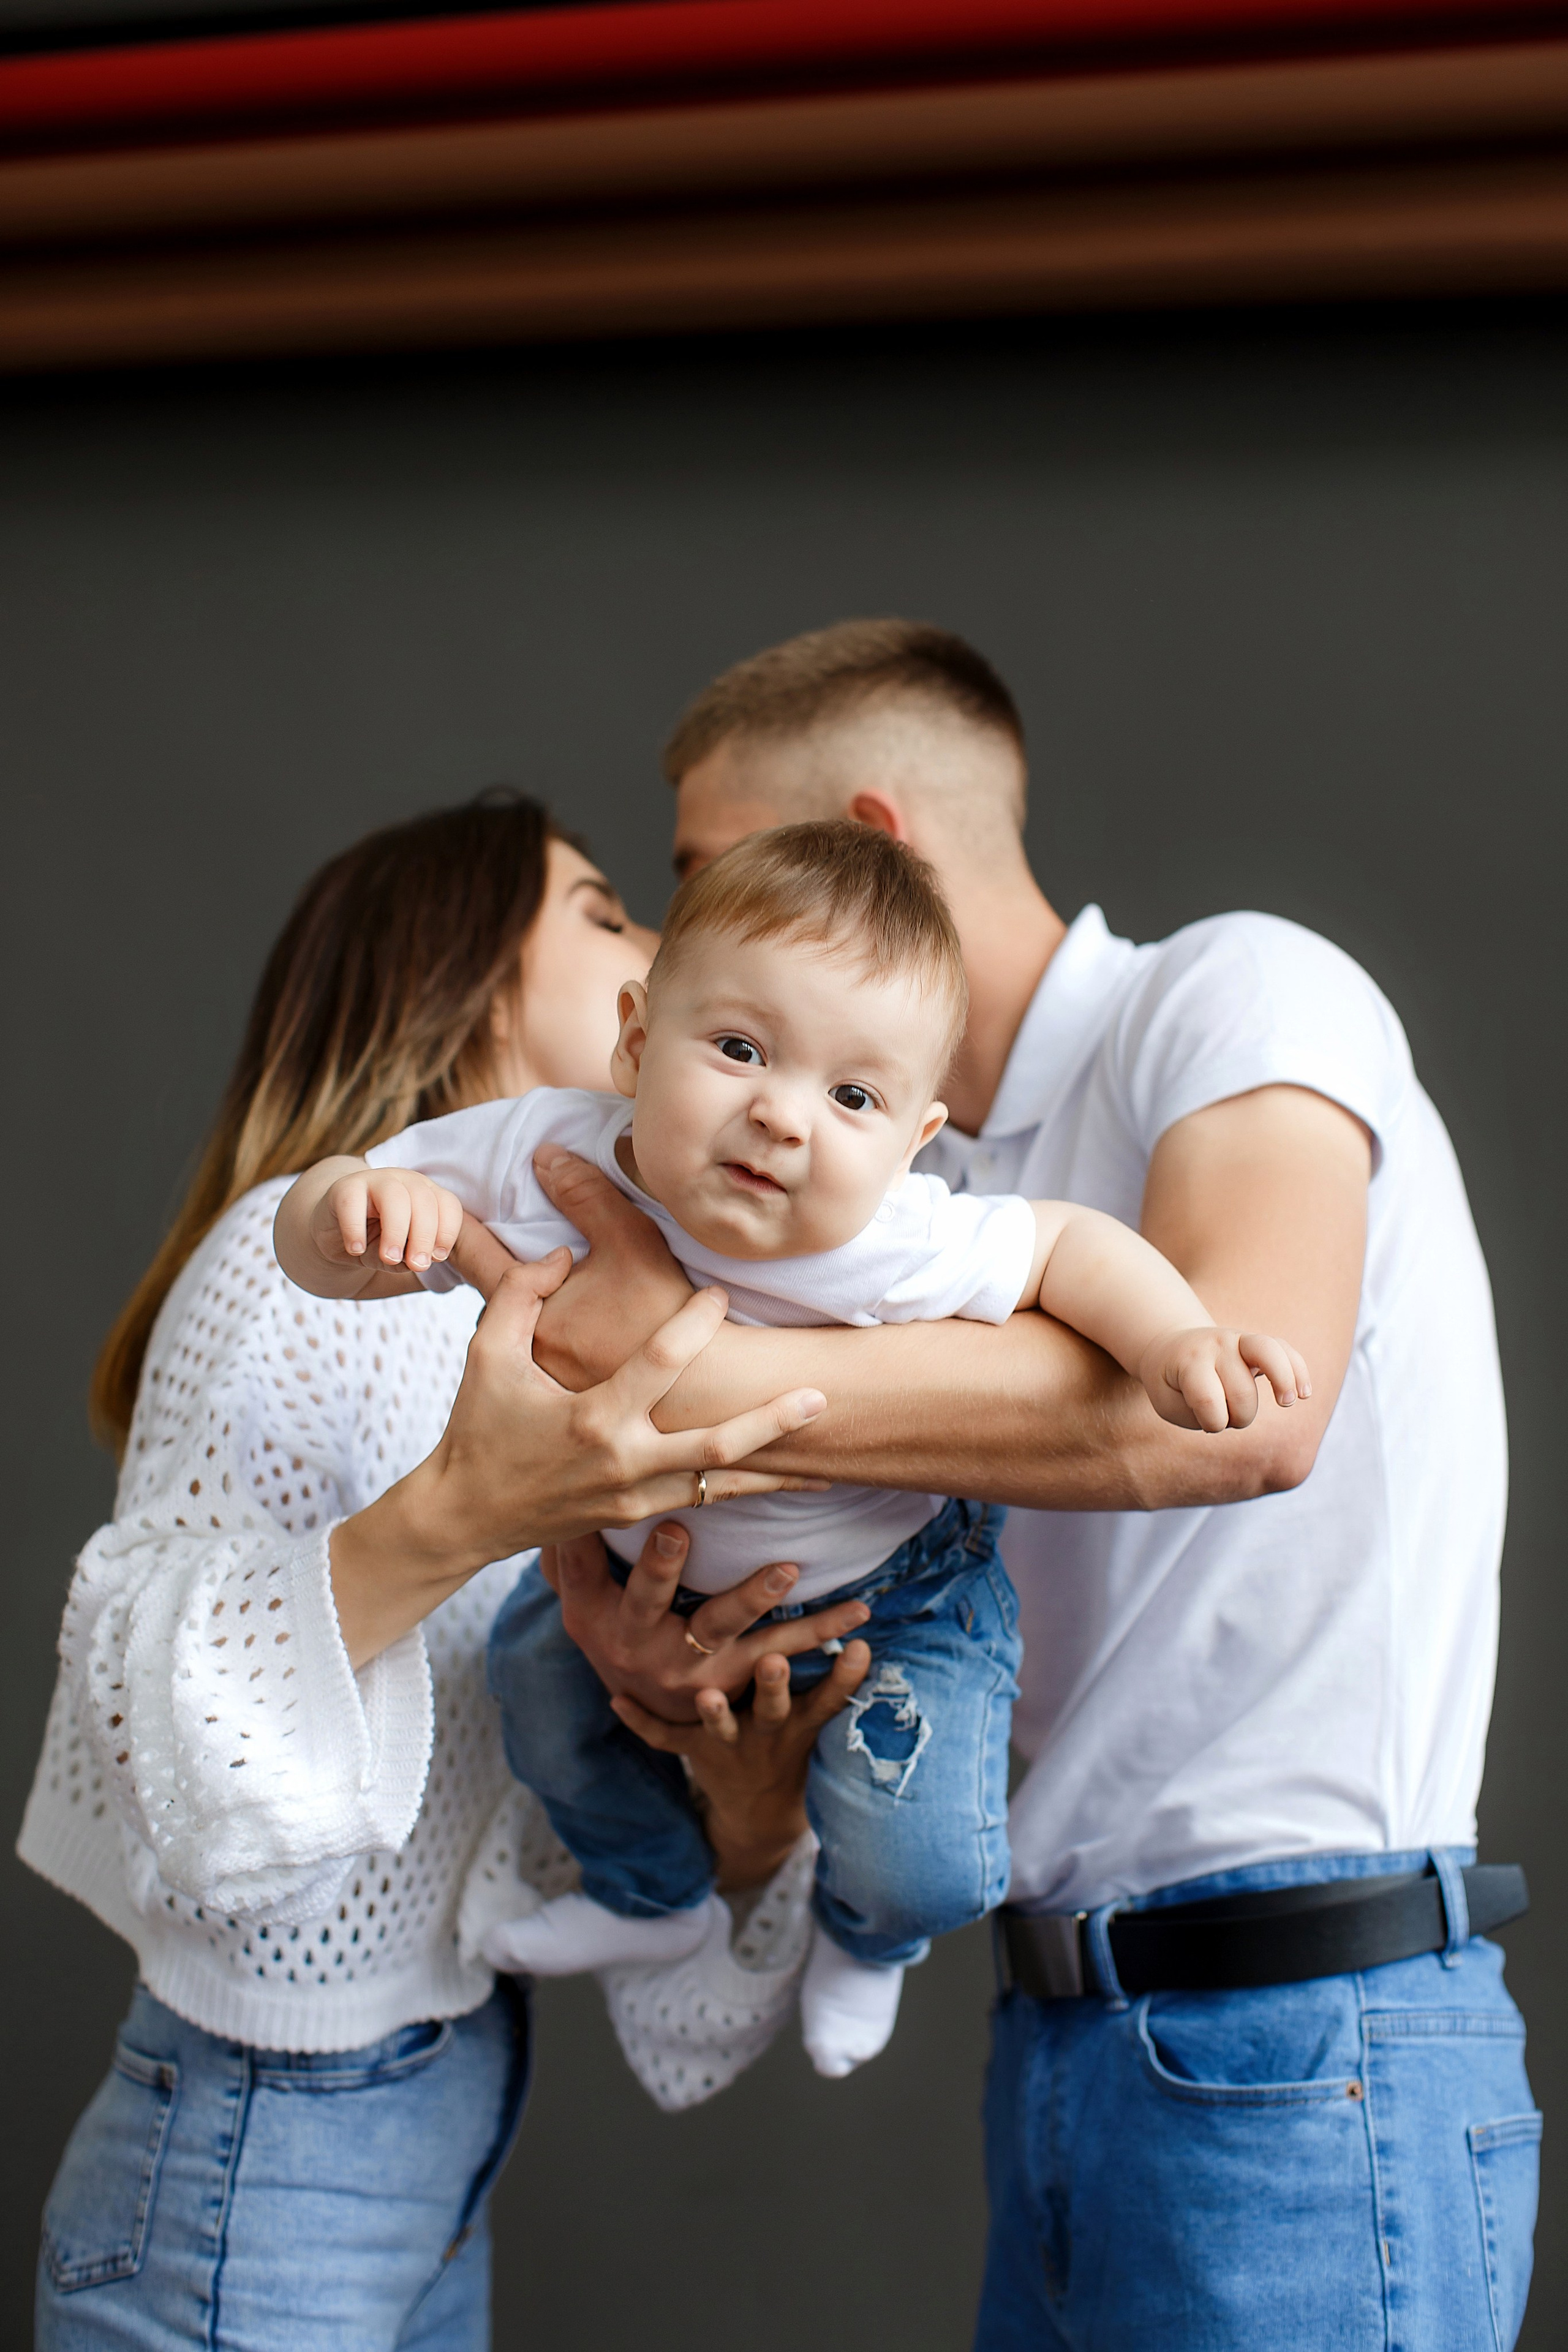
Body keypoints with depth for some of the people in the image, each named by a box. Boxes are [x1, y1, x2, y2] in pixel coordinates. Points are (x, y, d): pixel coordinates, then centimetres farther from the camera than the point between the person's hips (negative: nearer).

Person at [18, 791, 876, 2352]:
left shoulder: (545, 1324, 13)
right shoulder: (307, 1252, -13)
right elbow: (133, 1732, -26)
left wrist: (743, 1826, -13)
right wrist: (453, 1518, -39)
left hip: (437, 2158, 9)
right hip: (252, 2180, -9)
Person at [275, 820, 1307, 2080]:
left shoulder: (891, 1254, -40)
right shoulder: (538, 1158, -31)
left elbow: (1065, 1243, -24)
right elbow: (317, 1245, -24)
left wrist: (1176, 1339, -42)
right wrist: (351, 1208, -48)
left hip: (890, 1585, -4)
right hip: (659, 1557, 4)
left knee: (920, 1867, -12)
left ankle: (866, 1937, 30)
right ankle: (656, 1891, 48)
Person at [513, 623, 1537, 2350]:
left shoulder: (1241, 994, -7)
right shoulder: (934, 1195, 17)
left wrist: (686, 1373, -25)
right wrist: (618, 1600, -7)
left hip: (1301, 2052, -8)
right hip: (1064, 2045, 8)